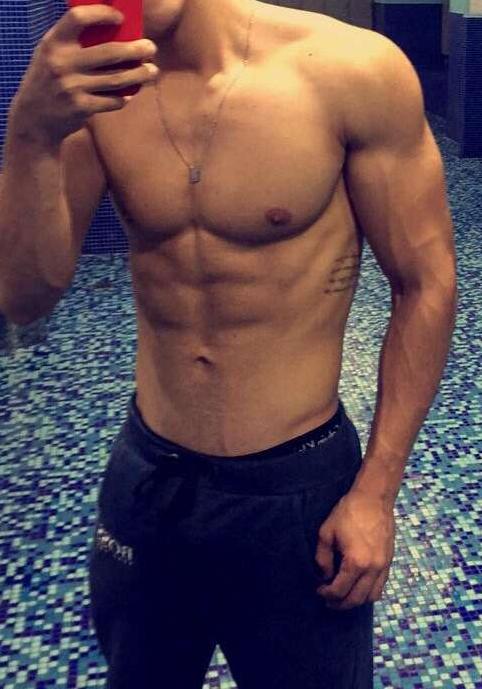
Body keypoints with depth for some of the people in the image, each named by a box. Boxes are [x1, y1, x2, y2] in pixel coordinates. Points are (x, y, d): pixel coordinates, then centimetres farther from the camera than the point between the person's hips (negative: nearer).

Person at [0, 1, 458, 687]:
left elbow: (427, 282, -10)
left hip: (297, 490, -3)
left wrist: (375, 492, -10)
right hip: (144, 479, 4)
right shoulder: (91, 80, -7)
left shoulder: (350, 70, -17)